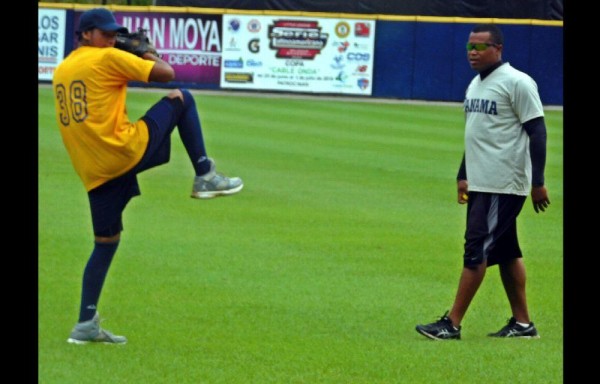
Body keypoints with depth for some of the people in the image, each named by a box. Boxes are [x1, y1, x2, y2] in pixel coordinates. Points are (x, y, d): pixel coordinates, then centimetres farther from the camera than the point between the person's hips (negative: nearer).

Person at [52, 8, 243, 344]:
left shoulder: (61, 71, 17)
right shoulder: (108, 58, -6)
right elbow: (166, 73, -6)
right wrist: (148, 55, 14)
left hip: (94, 173, 7)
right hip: (126, 151, -7)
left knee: (106, 242, 15)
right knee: (181, 98, 9)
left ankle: (86, 324, 9)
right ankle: (205, 176, 5)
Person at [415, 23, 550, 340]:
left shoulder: (516, 83, -12)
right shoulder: (475, 84, 15)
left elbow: (537, 131, -14)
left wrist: (537, 182, -19)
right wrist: (463, 175, 22)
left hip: (504, 186, -9)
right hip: (479, 184, 9)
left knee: (477, 248, -11)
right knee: (505, 251, 12)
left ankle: (452, 323, -12)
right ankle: (522, 323, 17)